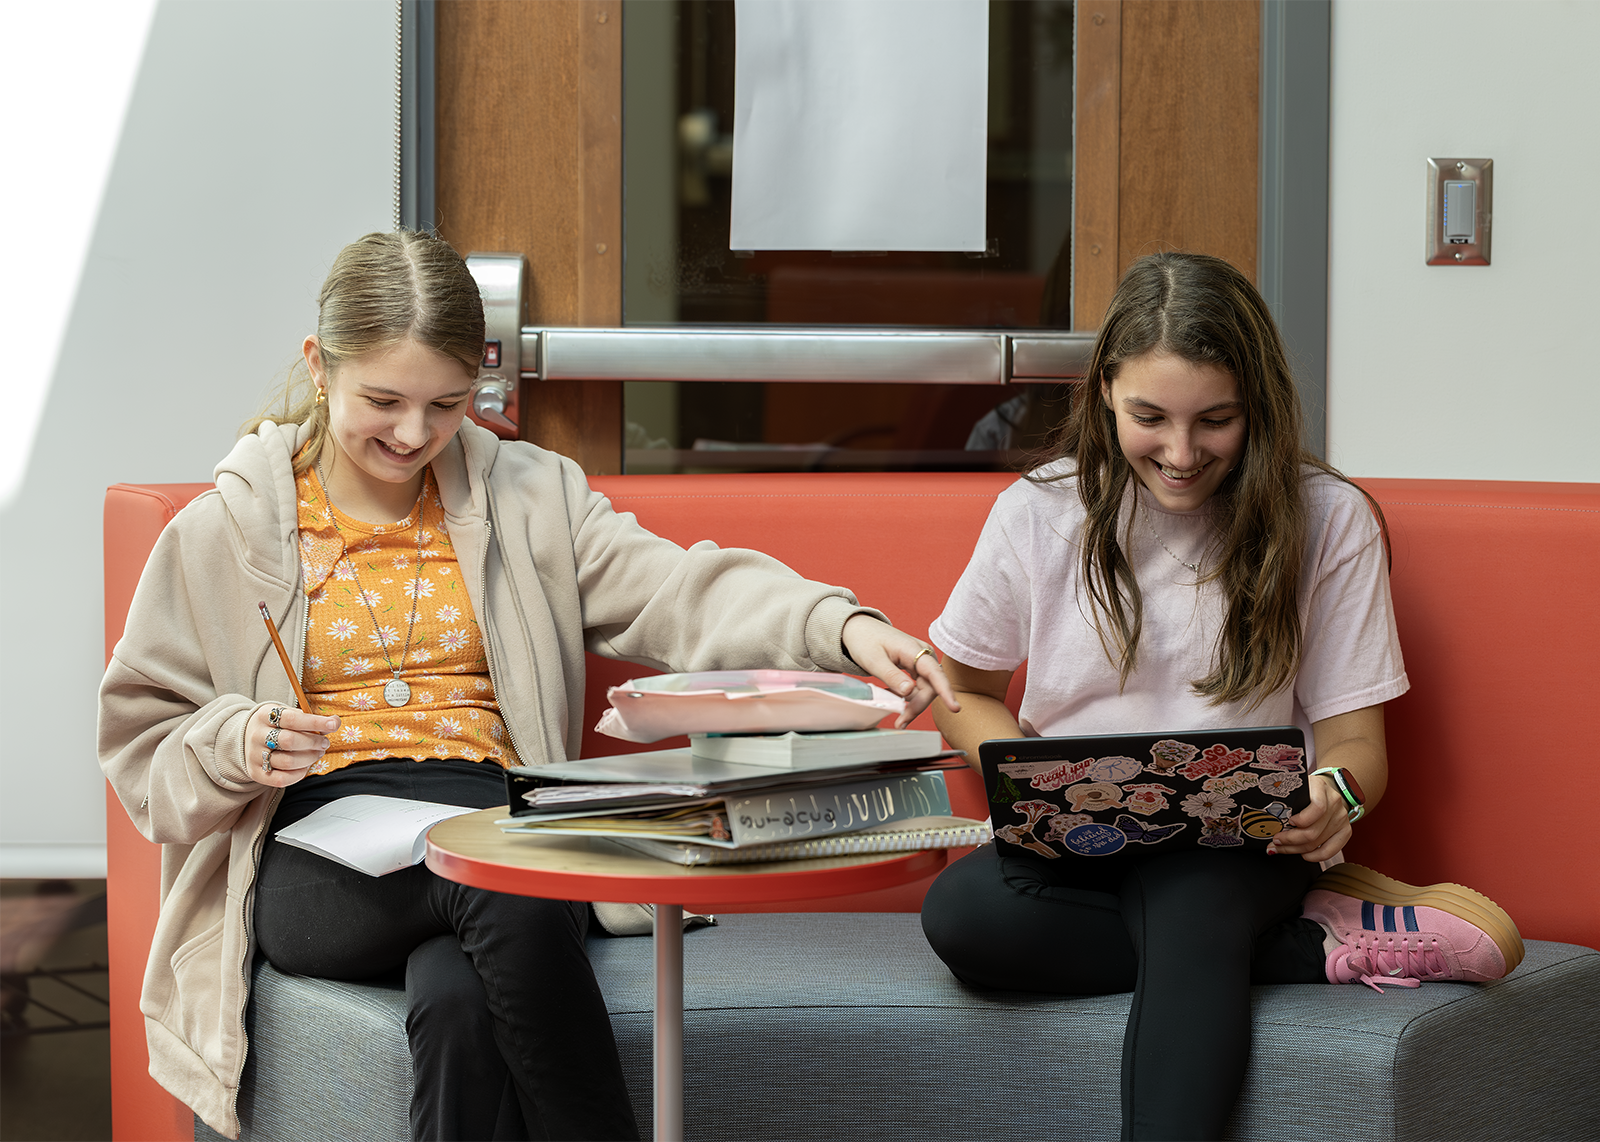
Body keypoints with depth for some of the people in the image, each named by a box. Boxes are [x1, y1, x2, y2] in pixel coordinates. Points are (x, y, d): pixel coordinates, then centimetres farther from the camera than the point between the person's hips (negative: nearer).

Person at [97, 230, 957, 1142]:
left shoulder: (530, 496, 13)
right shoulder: (224, 533, 10)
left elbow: (677, 592, -3)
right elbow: (144, 743, 12)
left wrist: (840, 626, -21)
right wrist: (234, 747, -12)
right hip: (318, 854, -1)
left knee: (461, 999, -35)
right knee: (501, 884, -35)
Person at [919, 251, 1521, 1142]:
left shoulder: (1330, 521, -1)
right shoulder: (1039, 513, 1)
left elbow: (1354, 736, 1)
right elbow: (964, 692, 13)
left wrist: (1336, 793, -25)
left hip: (1244, 841, -2)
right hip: (1076, 848, 2)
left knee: (1183, 910, -39)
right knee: (963, 911, -33)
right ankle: (1317, 942, -25)